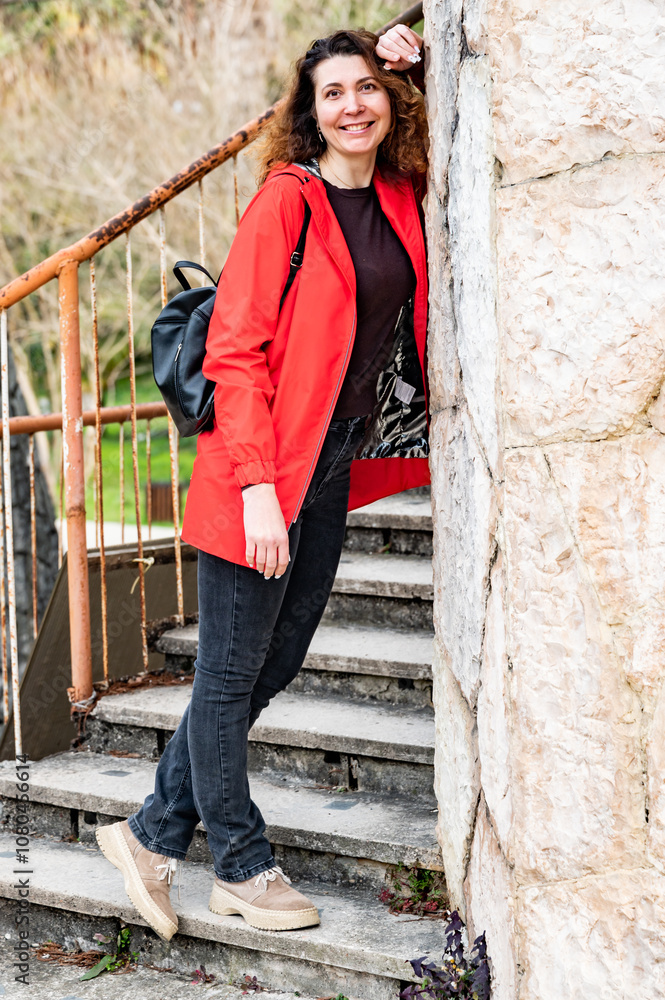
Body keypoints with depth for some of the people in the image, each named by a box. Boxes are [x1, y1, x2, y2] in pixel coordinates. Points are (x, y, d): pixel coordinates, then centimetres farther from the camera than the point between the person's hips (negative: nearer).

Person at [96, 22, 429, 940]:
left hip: (335, 466, 7)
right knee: (231, 673, 4)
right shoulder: (286, 199, -10)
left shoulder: (399, 199, 8)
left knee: (273, 666, 11)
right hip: (264, 469, -7)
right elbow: (235, 348, -14)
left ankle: (154, 836, 24)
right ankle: (243, 868, 18)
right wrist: (258, 484, -21)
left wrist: (411, 61, 13)